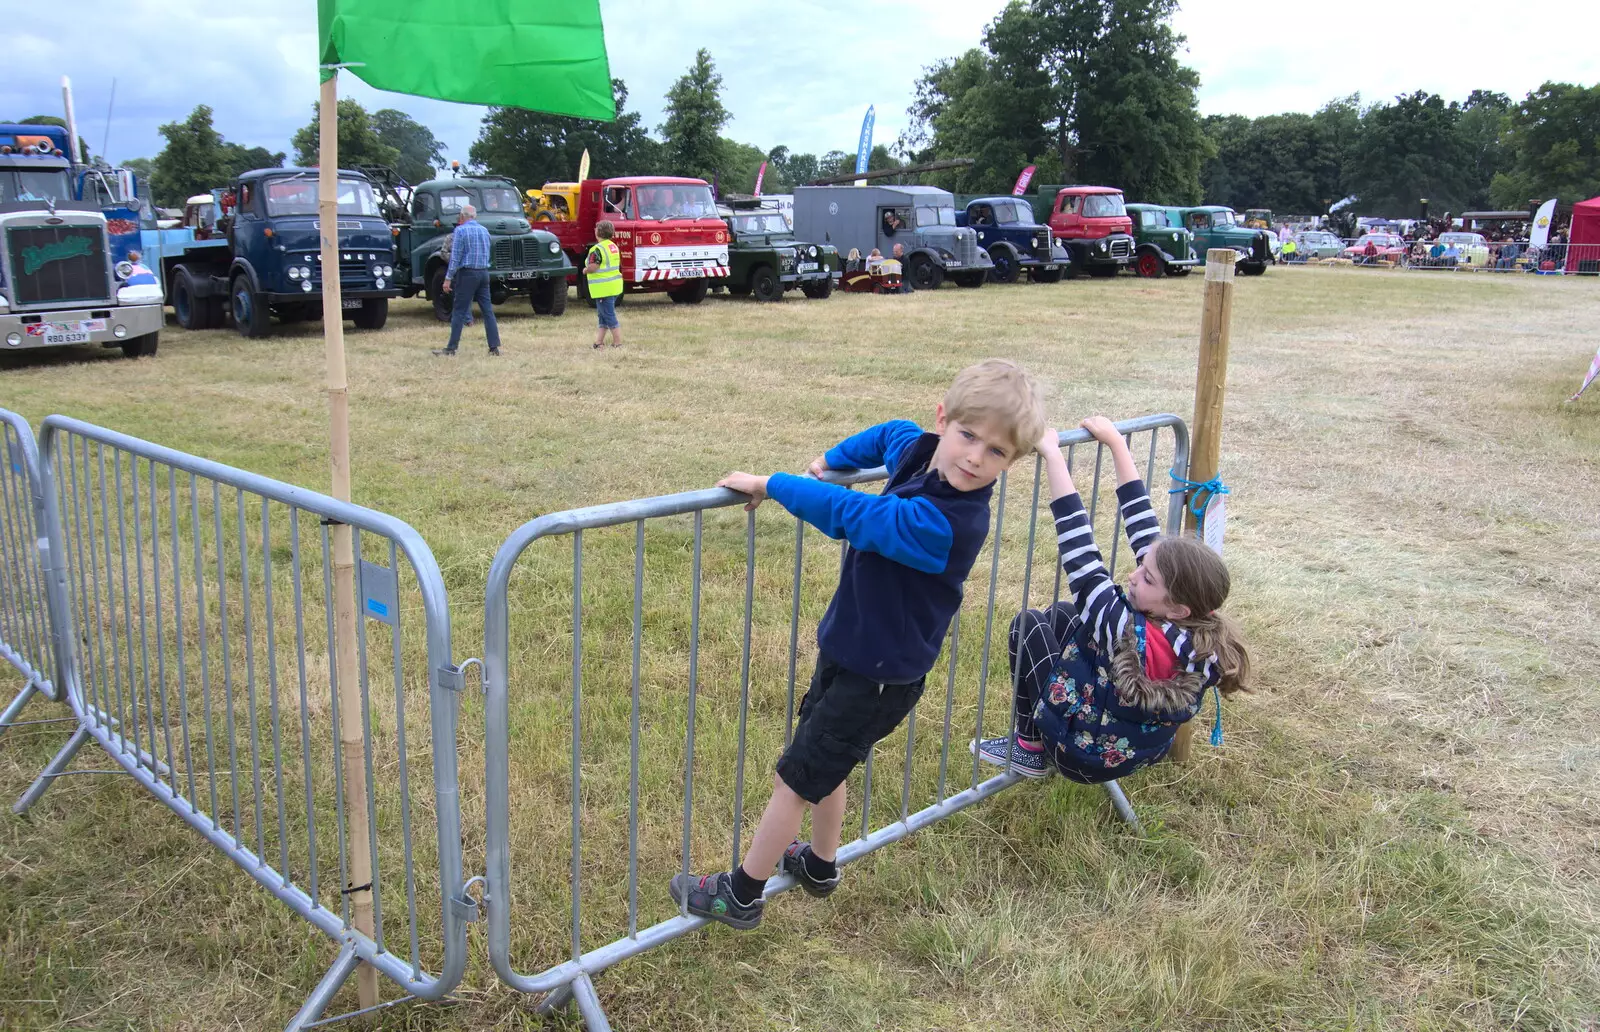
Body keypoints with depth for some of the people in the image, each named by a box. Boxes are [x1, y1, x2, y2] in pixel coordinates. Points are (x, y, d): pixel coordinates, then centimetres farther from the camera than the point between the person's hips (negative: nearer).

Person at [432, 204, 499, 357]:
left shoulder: (460, 230, -8)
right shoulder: (484, 230, 11)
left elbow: (455, 257, -11)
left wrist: (448, 278, -8)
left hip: (467, 274, -5)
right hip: (484, 273, 6)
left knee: (459, 312, -2)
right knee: (487, 311, 6)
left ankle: (451, 349, 0)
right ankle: (494, 347, 3)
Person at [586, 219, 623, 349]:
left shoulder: (598, 249, -18)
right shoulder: (613, 246, 11)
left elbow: (592, 268, -24)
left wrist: (585, 270, -2)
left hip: (603, 288, -9)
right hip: (614, 286, 9)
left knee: (609, 316, -4)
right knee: (602, 314, 17)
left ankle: (618, 343, -1)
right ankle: (599, 341, 22)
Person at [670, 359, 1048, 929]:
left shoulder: (946, 523, -34)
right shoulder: (919, 449, -9)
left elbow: (848, 514, -33)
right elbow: (892, 432, 16)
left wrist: (768, 485, -23)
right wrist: (831, 459, 8)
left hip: (878, 677, -8)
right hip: (848, 647, 8)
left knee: (796, 777, 6)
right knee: (823, 762, 26)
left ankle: (740, 895, 25)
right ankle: (820, 865, 49)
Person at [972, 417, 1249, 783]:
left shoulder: (1129, 633, -38)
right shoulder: (1202, 638, -19)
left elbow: (1080, 554, -36)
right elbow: (1144, 528, -14)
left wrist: (1053, 456, -32)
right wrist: (1115, 442, -8)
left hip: (1083, 760, -6)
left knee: (1028, 623, 6)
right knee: (1061, 614, 15)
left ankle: (1030, 746, 17)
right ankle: (1035, 740, 24)